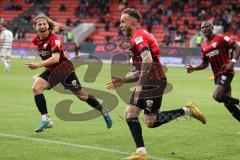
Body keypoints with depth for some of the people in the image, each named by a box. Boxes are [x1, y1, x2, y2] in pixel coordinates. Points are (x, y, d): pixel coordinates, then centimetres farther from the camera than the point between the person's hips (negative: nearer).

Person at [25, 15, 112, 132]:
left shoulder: (54, 39, -25)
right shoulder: (37, 40, -2)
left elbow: (55, 58, -38)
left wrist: (38, 65, -45)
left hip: (64, 68, -6)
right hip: (51, 70, 6)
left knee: (81, 95, 4)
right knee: (36, 88, -17)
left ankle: (104, 112, 24)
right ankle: (46, 119, -16)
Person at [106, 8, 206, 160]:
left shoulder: (138, 36, -10)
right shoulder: (140, 36, 22)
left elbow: (147, 61, -26)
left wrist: (139, 85, -26)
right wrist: (123, 80, 20)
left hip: (154, 82, -10)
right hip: (149, 82, 10)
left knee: (151, 122, -10)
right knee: (130, 114, 8)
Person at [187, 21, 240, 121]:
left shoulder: (221, 38, -7)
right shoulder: (203, 45, 14)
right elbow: (205, 64, 20)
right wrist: (193, 68, 3)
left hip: (226, 72, -7)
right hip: (217, 75, 7)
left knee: (217, 96, -23)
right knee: (227, 103, 6)